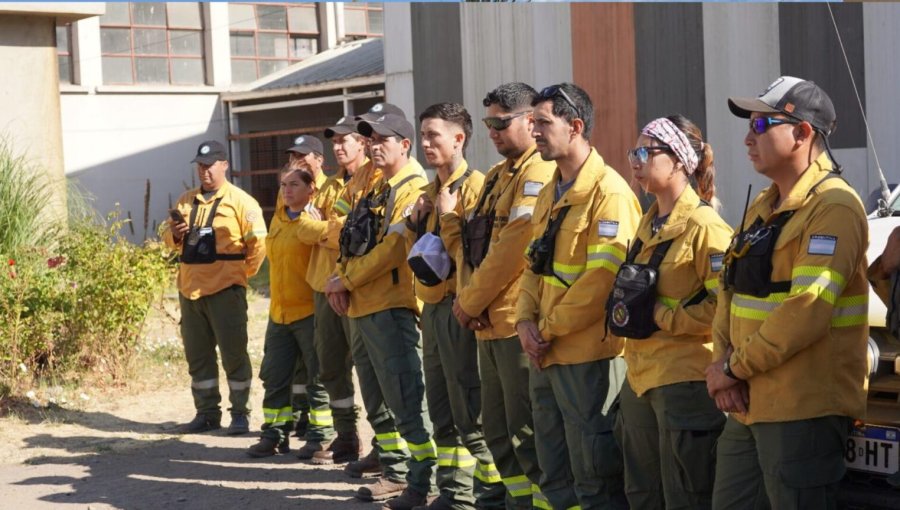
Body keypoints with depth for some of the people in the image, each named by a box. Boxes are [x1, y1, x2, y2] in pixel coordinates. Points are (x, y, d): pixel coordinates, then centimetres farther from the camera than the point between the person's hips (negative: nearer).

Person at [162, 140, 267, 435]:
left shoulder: (240, 200, -3)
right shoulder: (186, 201, 15)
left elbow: (258, 242, -7)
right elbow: (169, 238, 19)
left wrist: (244, 271, -3)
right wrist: (174, 234, -2)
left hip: (225, 289, -6)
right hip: (190, 289, 6)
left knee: (233, 353, -3)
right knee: (197, 355, 11)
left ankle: (240, 414, 5)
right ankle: (207, 413, 20)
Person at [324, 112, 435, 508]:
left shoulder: (412, 190, -10)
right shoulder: (378, 191, 20)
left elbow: (393, 249, -19)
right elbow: (352, 244, 20)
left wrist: (347, 279, -10)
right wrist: (341, 279, 1)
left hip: (391, 308, -10)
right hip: (361, 308, 10)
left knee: (406, 400, -10)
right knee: (377, 401, 15)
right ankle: (396, 474, 24)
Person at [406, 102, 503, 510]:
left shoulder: (475, 186, -12)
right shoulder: (431, 190, 15)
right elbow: (416, 252, 20)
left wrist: (449, 217, -17)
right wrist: (415, 221, 4)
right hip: (433, 308, 9)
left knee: (472, 414, -5)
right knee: (442, 411, 14)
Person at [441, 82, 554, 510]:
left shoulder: (538, 174, -13)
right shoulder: (497, 176, 17)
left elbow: (511, 250, -19)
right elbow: (471, 241, 14)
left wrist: (469, 301, -11)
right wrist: (467, 299, -1)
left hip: (518, 325, -10)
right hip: (490, 324, 10)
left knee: (527, 434, -5)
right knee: (498, 430, 15)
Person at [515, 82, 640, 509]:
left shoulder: (609, 193, -15)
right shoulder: (550, 194, 14)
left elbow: (605, 276, -21)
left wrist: (549, 327, -15)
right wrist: (526, 321, 1)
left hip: (588, 355, -9)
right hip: (546, 355, 9)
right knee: (555, 474, 16)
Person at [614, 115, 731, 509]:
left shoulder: (704, 226, -14)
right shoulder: (648, 224, 14)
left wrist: (662, 316, -17)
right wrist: (623, 309, 9)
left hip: (685, 381, -9)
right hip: (640, 377, 9)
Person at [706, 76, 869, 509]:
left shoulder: (833, 208, -14)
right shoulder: (762, 206, 16)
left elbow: (807, 310, -23)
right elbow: (732, 291, 14)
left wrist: (736, 366, -15)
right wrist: (723, 360, -3)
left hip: (804, 410, -9)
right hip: (748, 404, 9)